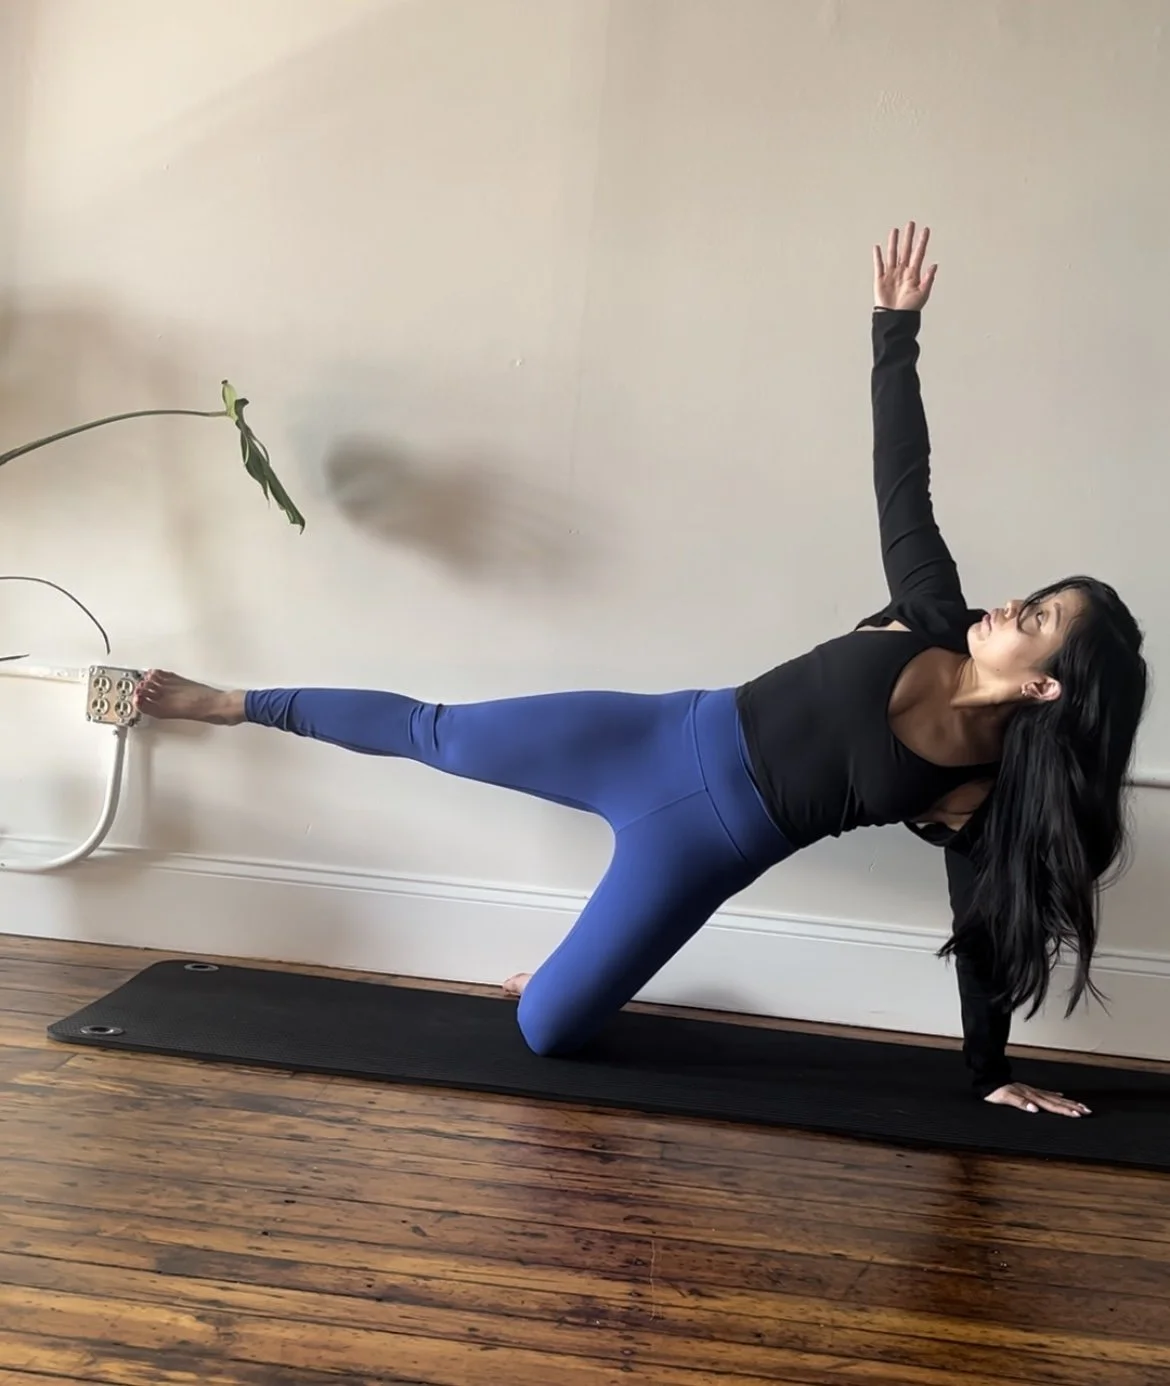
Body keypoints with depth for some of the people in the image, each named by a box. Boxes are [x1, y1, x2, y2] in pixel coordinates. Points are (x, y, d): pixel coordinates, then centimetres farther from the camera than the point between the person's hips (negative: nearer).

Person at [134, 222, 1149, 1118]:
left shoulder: (987, 794, -13)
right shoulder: (938, 626, -9)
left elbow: (987, 936, -3)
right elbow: (903, 478, -7)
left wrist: (990, 1075, 3)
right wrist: (897, 326, -11)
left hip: (703, 844, -1)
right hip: (663, 739, 2)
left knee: (546, 1032, -1)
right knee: (438, 734, 10)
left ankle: (579, 976, 34)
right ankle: (235, 705, 28)